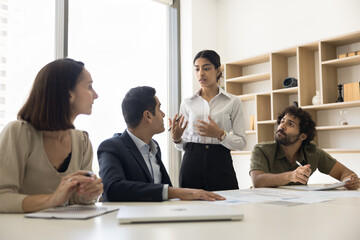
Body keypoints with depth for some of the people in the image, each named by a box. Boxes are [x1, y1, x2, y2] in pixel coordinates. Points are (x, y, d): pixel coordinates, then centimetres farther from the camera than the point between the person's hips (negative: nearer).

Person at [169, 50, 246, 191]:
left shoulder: (233, 102, 3)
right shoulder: (187, 104, 9)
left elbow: (241, 142, 0)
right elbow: (182, 146, 12)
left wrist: (220, 134, -17)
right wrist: (176, 138, -9)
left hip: (221, 164, -1)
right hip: (192, 163, 2)